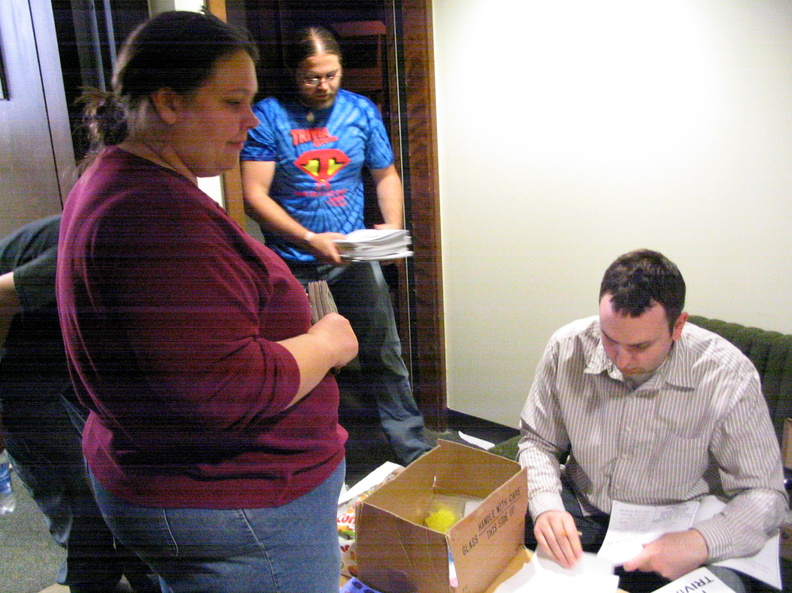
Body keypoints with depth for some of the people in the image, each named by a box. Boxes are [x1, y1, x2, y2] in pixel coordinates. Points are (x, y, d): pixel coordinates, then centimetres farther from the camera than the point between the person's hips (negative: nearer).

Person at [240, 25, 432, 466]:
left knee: (384, 358, 4)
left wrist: (392, 226, -5)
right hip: (293, 265, -1)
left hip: (354, 259, 2)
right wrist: (309, 240, -22)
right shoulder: (268, 115, -6)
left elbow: (386, 174, 14)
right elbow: (254, 195, -12)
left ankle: (415, 453, 19)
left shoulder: (362, 111, 4)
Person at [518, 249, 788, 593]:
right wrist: (546, 506, -18)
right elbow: (538, 442, 2)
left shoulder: (728, 376, -17)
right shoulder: (567, 348, -11)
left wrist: (701, 542, -29)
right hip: (580, 512, 1)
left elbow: (765, 494, -10)